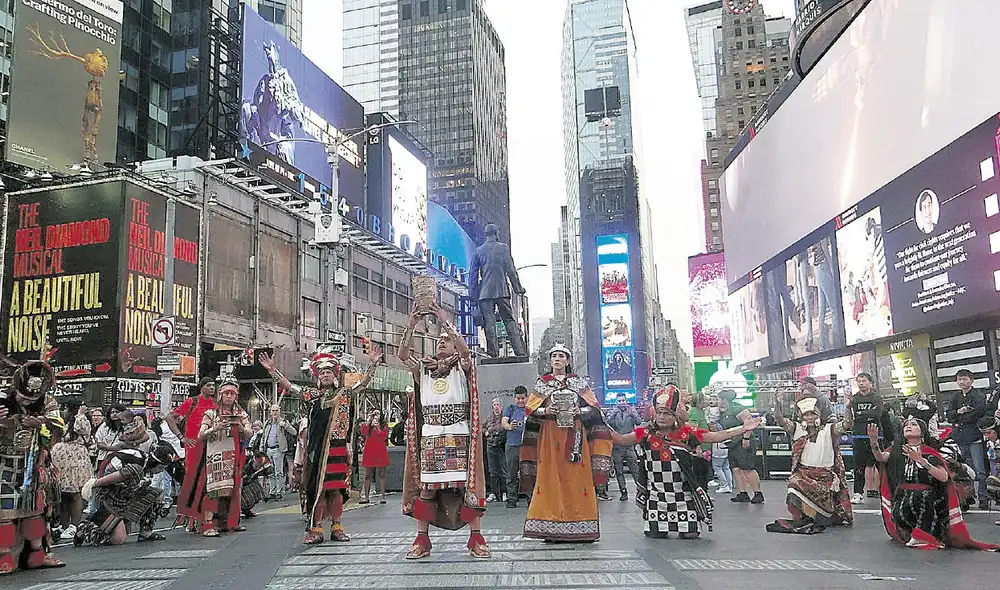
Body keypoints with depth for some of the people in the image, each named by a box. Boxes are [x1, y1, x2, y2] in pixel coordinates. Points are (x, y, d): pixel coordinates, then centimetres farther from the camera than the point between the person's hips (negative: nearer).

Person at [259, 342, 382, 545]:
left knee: (336, 488, 3)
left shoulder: (345, 394, 9)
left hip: (338, 447, 0)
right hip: (317, 448, 0)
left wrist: (373, 364, -13)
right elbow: (288, 386, 7)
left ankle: (336, 527, 11)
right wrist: (273, 370, -2)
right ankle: (316, 529, 3)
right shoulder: (312, 394, 10)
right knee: (318, 487, -1)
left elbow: (363, 382, -1)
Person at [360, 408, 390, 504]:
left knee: (382, 474, -1)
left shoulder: (384, 425, 8)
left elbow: (384, 436, -8)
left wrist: (376, 426, -12)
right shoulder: (368, 425, 12)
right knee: (368, 475, 4)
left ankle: (383, 496, 1)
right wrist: (369, 420, -10)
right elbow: (363, 433, -9)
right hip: (369, 452, 2)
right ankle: (366, 497, 9)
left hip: (380, 452, -2)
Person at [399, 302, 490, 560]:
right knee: (426, 486, 2)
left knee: (466, 484, -5)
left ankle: (476, 538, 1)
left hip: (458, 435, -2)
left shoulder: (461, 367, 6)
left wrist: (445, 322, -16)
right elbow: (402, 354, -1)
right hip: (430, 436, 2)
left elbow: (465, 349, -14)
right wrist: (411, 326, -10)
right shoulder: (423, 369, 13)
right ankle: (422, 540, 9)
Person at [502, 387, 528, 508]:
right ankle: (511, 499, 5)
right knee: (512, 475, 1)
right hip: (512, 445, 0)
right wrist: (509, 426, -26)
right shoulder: (510, 409, 13)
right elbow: (503, 422, -2)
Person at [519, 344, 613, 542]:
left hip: (575, 435, 1)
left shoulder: (579, 382, 12)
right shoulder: (541, 383, 11)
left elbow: (594, 407, 9)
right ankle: (551, 530, -5)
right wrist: (545, 411, -10)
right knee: (551, 478, -6)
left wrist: (581, 411, -9)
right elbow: (531, 411, 9)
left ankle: (581, 529, 0)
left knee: (578, 478, -4)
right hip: (550, 435, 0)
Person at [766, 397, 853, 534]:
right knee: (795, 482, -29)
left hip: (826, 475, 0)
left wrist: (848, 408, -29)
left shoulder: (829, 430, 3)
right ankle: (801, 520, -9)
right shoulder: (797, 429, 6)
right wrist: (776, 407, -28)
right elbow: (781, 421, -8)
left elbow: (847, 424, -11)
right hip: (803, 472, 0)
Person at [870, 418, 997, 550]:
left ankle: (921, 535, -19)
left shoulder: (930, 452, 3)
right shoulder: (898, 450, 11)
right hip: (902, 498, 1)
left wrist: (921, 461, -21)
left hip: (927, 499, -1)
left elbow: (944, 477, -12)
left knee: (917, 496, -35)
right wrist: (874, 441, -28)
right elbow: (881, 458, -9)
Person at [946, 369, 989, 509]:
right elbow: (949, 415, 8)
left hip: (974, 438, -5)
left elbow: (978, 414, -14)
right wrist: (958, 412, -11)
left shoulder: (978, 396, -1)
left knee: (979, 470, -6)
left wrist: (959, 419, -8)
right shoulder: (956, 397, 17)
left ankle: (984, 499, -1)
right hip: (959, 438, 5)